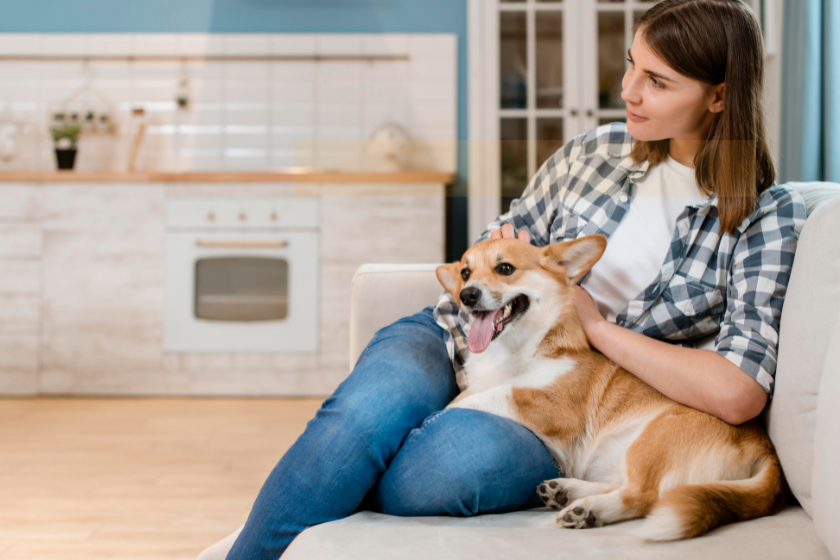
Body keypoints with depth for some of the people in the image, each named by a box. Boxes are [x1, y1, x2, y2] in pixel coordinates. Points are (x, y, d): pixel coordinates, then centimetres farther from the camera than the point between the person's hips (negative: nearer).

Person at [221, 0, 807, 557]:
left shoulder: (769, 218, -4)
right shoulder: (599, 149, 8)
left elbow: (737, 393, -16)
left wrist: (595, 324, -11)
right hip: (459, 335, 3)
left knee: (471, 449, -39)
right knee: (378, 402, -34)